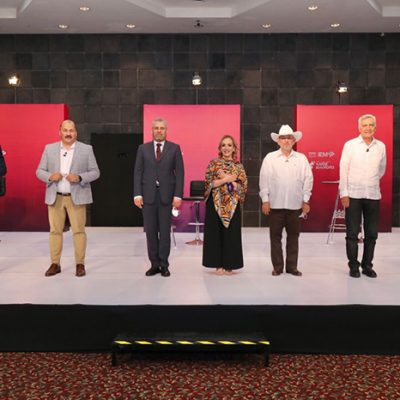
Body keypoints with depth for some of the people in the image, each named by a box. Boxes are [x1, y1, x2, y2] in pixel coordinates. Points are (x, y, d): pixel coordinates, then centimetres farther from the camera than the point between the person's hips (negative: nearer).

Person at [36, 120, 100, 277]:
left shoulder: (86, 149, 1)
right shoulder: (49, 148, 6)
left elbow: (95, 172, 0)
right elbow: (39, 171, 7)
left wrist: (79, 178, -17)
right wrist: (50, 176, -15)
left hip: (76, 197, -2)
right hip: (55, 197, 2)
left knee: (78, 231, 0)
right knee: (55, 231, 6)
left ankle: (80, 264, 9)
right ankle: (55, 264, 15)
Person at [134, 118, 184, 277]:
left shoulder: (174, 148, 4)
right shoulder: (143, 148, 8)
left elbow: (179, 173, 1)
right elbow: (138, 172, 5)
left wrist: (178, 195, -7)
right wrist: (137, 194, -5)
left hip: (166, 195, -1)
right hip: (148, 195, 2)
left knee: (165, 231, 3)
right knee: (150, 231, 4)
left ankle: (164, 265, 12)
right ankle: (154, 264, 14)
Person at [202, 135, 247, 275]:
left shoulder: (238, 166, 7)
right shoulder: (213, 163, 3)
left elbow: (243, 187, 0)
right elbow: (208, 183, -6)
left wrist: (228, 180, -12)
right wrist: (226, 179, -15)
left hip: (232, 205, 1)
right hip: (215, 204, -1)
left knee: (231, 234, 3)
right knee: (216, 234, 2)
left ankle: (229, 265, 14)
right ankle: (218, 264, 13)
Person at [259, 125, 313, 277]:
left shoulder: (302, 158, 7)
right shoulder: (270, 158, 3)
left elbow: (308, 180, 6)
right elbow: (264, 180, 1)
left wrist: (306, 201, 3)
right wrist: (265, 200, -3)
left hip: (295, 205, 1)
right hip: (275, 204, -1)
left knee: (293, 236, 8)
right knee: (275, 236, 5)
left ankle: (292, 266, 19)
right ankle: (277, 267, 16)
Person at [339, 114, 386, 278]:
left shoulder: (381, 146, 5)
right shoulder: (350, 145, -2)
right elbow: (343, 170, -4)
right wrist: (344, 193, -9)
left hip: (373, 195, 3)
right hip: (353, 195, -3)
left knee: (372, 234, 7)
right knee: (352, 233, 2)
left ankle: (367, 265, 20)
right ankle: (353, 266, 13)